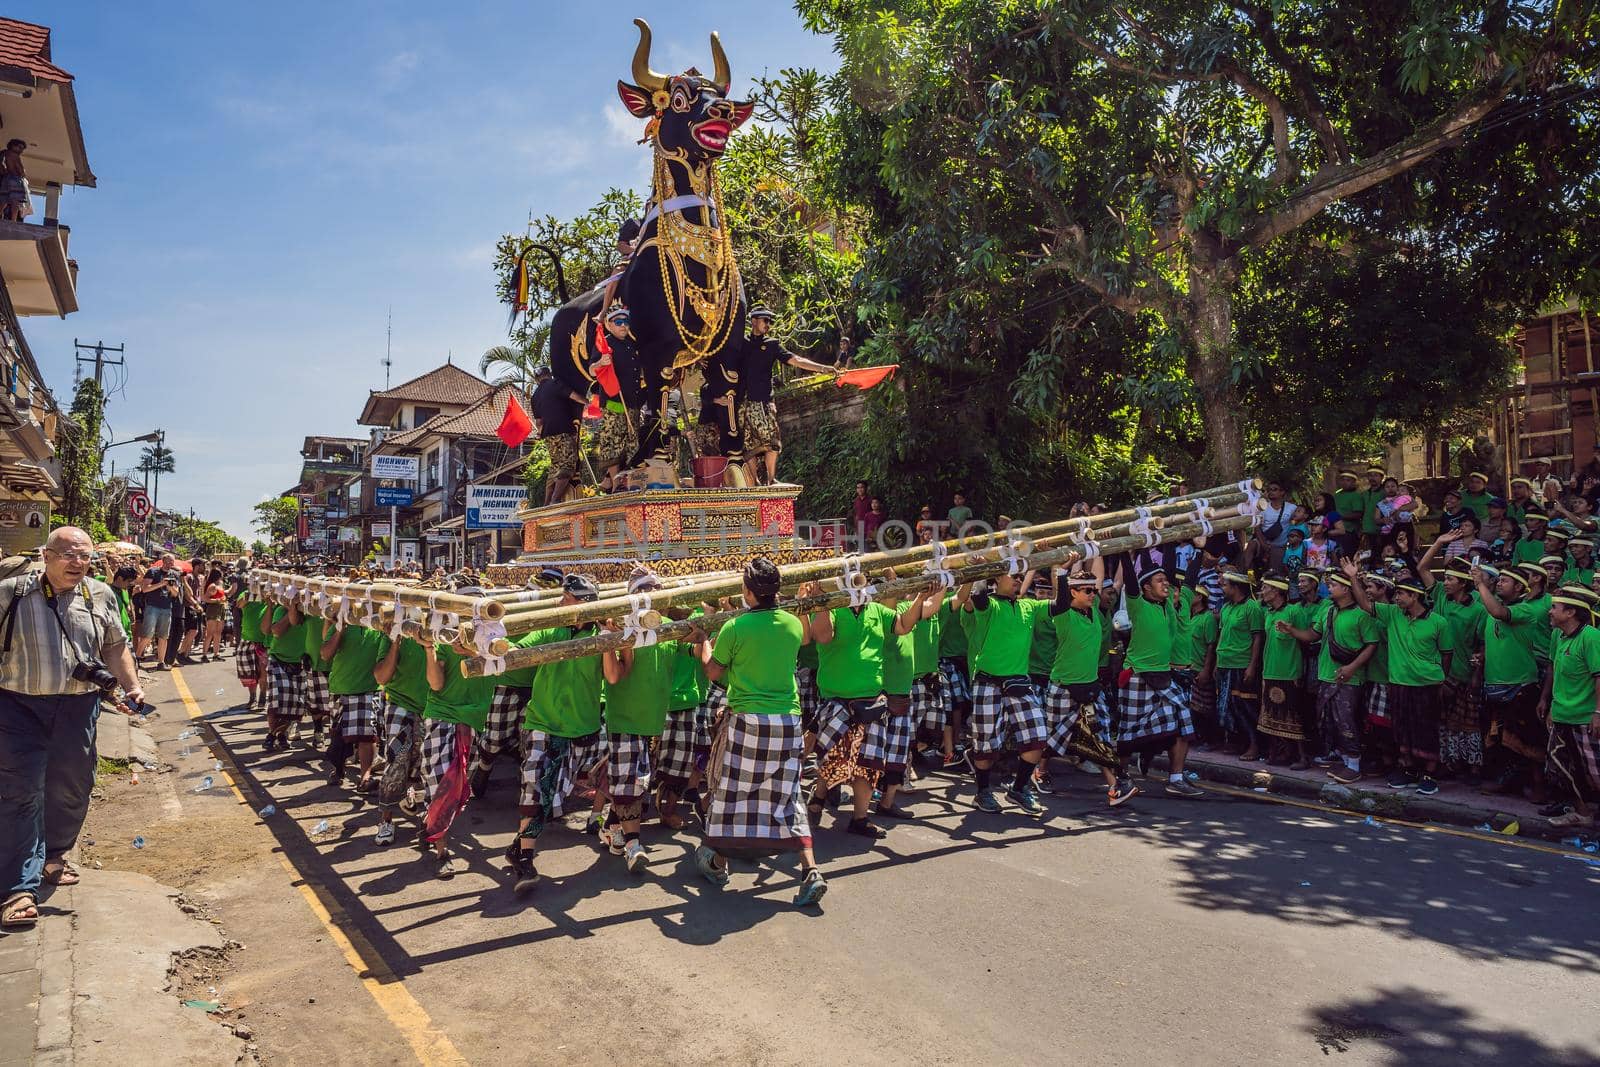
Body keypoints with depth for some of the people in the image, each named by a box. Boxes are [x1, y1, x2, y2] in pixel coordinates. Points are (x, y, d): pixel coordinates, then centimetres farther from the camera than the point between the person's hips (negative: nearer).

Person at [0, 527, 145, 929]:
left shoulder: (101, 595, 5)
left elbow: (115, 647, 15)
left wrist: (132, 686, 5)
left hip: (78, 706, 3)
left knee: (71, 787, 12)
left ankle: (54, 856, 35)